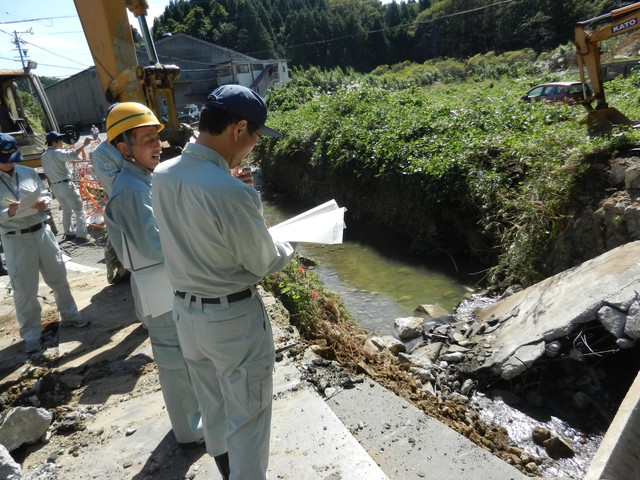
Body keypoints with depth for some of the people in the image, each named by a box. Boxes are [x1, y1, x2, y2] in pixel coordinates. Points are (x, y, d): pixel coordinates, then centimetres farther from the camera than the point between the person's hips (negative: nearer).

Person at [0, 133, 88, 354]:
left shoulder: (29, 172, 3)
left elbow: (46, 194, 11)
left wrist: (44, 202, -11)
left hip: (42, 232, 4)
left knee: (58, 277, 16)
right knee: (24, 289, 4)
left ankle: (69, 315, 35)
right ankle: (31, 334, 20)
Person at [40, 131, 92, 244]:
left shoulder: (43, 156, 14)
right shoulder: (57, 152, -12)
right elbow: (71, 155, -31)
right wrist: (84, 145, -33)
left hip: (54, 187, 8)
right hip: (65, 185, -8)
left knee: (66, 210, 23)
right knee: (79, 210, -5)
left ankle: (68, 233, 27)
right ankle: (80, 236, -13)